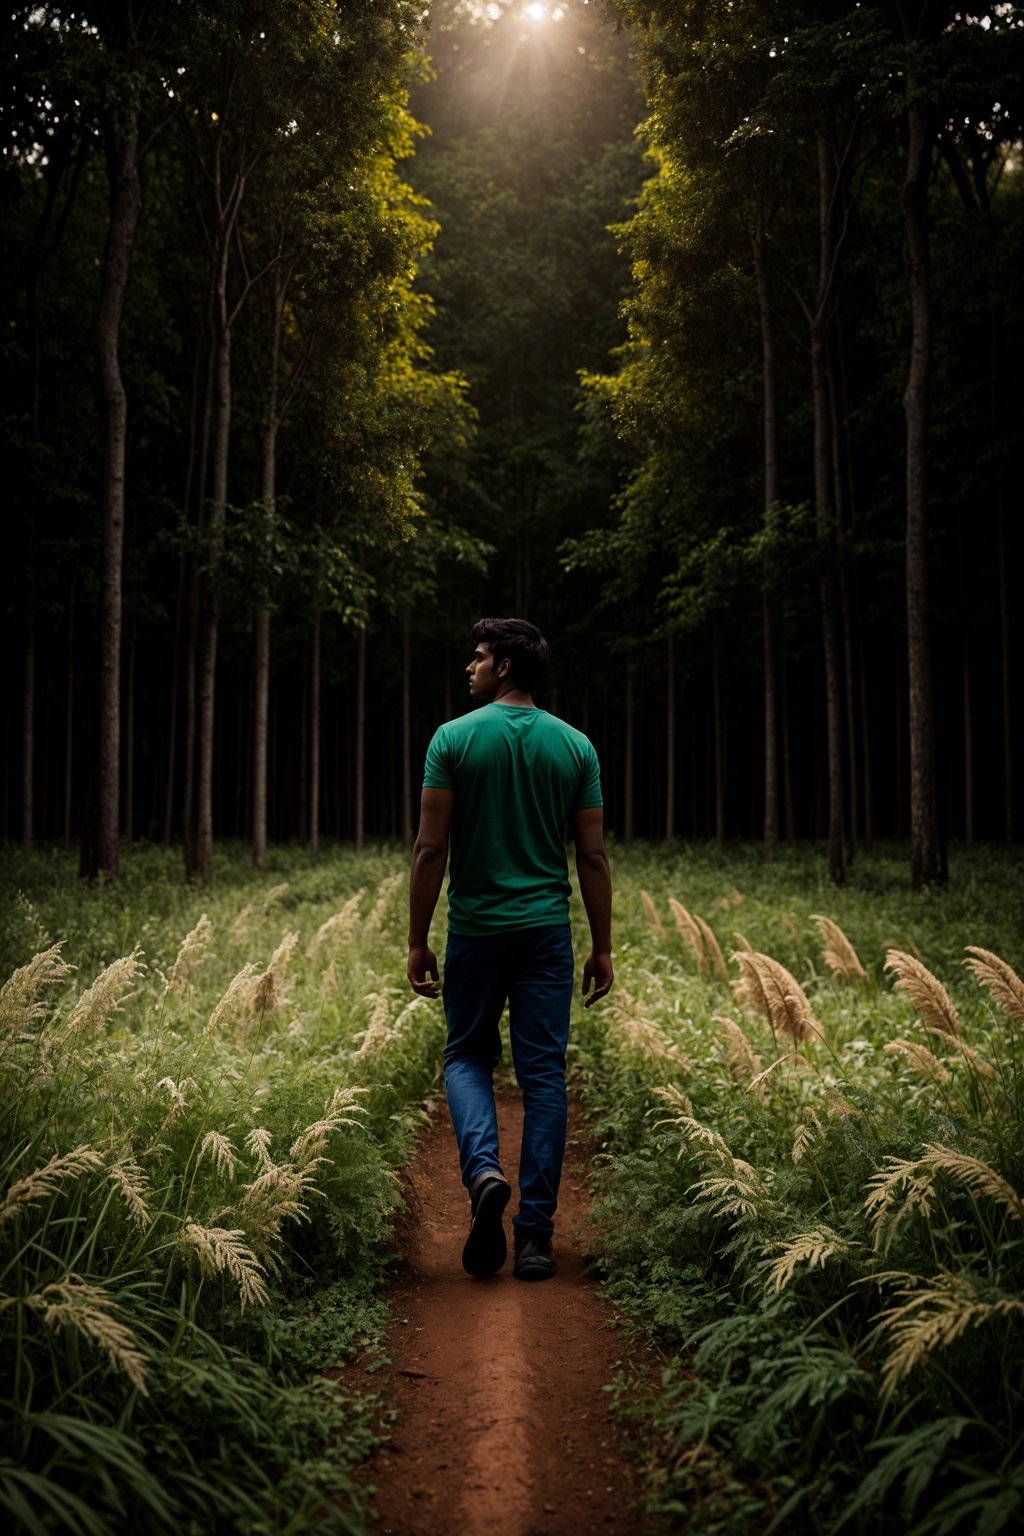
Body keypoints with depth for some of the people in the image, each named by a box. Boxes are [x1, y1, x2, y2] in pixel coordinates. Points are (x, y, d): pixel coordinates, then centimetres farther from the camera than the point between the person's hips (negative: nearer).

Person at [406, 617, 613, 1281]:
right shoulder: (576, 746, 2)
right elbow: (594, 858, 1)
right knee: (545, 1074, 6)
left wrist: (418, 941, 0)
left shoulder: (454, 739, -5)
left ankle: (483, 1169, -10)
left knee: (468, 1056, 16)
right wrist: (603, 948, 8)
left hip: (476, 928, -1)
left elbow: (431, 849, -8)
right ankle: (536, 1234, 8)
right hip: (547, 929, 2)